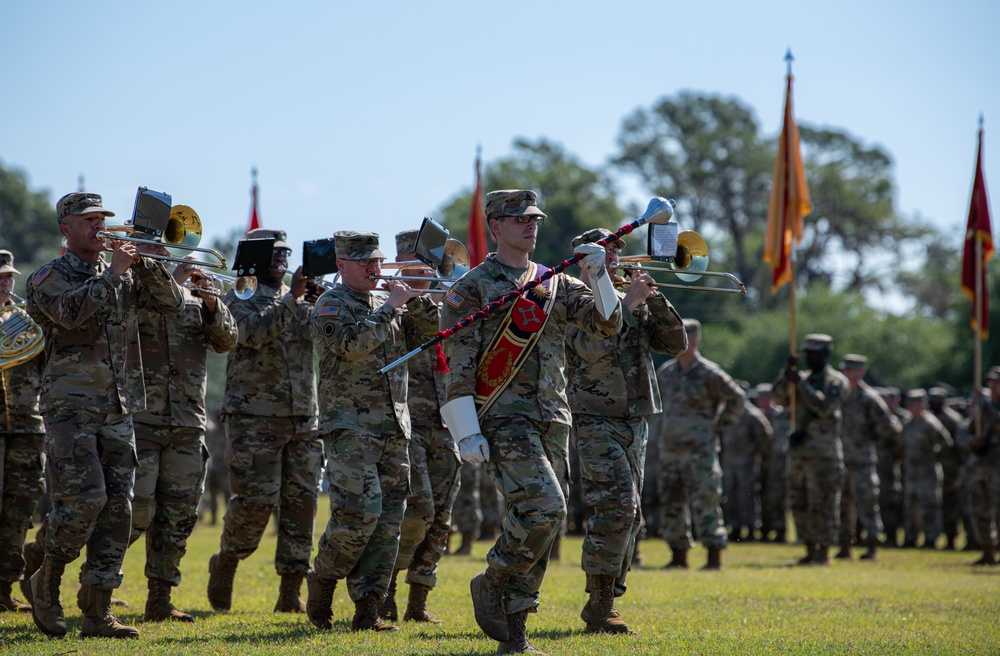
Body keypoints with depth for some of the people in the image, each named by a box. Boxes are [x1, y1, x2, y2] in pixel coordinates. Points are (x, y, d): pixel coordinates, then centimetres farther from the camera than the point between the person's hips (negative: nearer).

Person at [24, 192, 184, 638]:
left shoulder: (125, 277, 17)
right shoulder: (48, 278, 0)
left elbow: (171, 304, 7)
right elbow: (72, 312, -20)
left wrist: (143, 264, -5)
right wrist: (113, 273, -15)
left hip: (118, 410, 5)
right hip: (70, 405, -5)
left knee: (117, 507, 0)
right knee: (84, 498, -17)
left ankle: (98, 613, 3)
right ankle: (46, 581, 7)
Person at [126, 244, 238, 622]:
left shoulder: (192, 296, 15)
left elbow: (226, 341, 6)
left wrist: (212, 305, -9)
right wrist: (169, 282, -24)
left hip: (188, 422, 5)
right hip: (139, 419, -5)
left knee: (178, 515, 4)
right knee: (137, 510, -11)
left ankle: (160, 601, 12)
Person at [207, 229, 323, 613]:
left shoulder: (301, 300, 17)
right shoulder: (238, 298, 3)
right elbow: (254, 332, -17)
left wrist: (320, 305, -13)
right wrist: (291, 298, -18)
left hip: (304, 420, 5)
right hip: (254, 419, -5)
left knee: (302, 502, -1)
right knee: (256, 500, -11)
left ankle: (290, 593, 3)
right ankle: (225, 564, 14)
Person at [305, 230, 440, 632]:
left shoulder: (386, 305, 18)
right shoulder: (331, 306, -3)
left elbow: (430, 327, 15)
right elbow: (351, 344, -20)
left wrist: (415, 299, -2)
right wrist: (390, 308, -15)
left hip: (393, 430, 7)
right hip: (350, 428, -7)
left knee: (387, 523, 2)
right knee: (359, 512, -17)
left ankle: (367, 610, 4)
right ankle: (322, 580, 5)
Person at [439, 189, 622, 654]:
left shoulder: (555, 285, 15)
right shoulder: (472, 288, -1)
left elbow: (607, 324, 8)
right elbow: (457, 365, -6)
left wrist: (598, 276, -8)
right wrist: (467, 432, -13)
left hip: (552, 420, 6)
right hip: (503, 419, -6)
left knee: (535, 525, 5)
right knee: (543, 507, -22)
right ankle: (492, 583, -1)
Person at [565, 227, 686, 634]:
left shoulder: (635, 305, 15)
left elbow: (675, 343, 8)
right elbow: (594, 348, -22)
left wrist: (654, 299, -4)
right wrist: (626, 303, -17)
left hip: (635, 421, 7)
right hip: (596, 420, -7)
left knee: (628, 514, 8)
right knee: (616, 504, -19)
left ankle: (606, 601, 15)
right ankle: (600, 605, -16)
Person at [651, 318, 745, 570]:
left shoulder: (709, 374, -8)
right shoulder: (665, 372, 10)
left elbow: (737, 398, -3)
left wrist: (720, 425, -2)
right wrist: (657, 429, 17)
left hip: (699, 452, -7)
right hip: (670, 450, 7)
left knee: (704, 502, -9)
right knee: (671, 503, 8)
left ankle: (715, 556, -7)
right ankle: (678, 556, 15)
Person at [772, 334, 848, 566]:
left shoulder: (836, 381, -4)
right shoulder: (803, 378, 15)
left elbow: (825, 407, -19)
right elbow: (780, 398, 4)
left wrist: (801, 384, -17)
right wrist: (787, 374, -9)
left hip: (824, 452, -7)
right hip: (799, 449, 7)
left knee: (823, 504, -6)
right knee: (799, 503, 8)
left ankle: (823, 554, -3)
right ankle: (810, 551, 15)